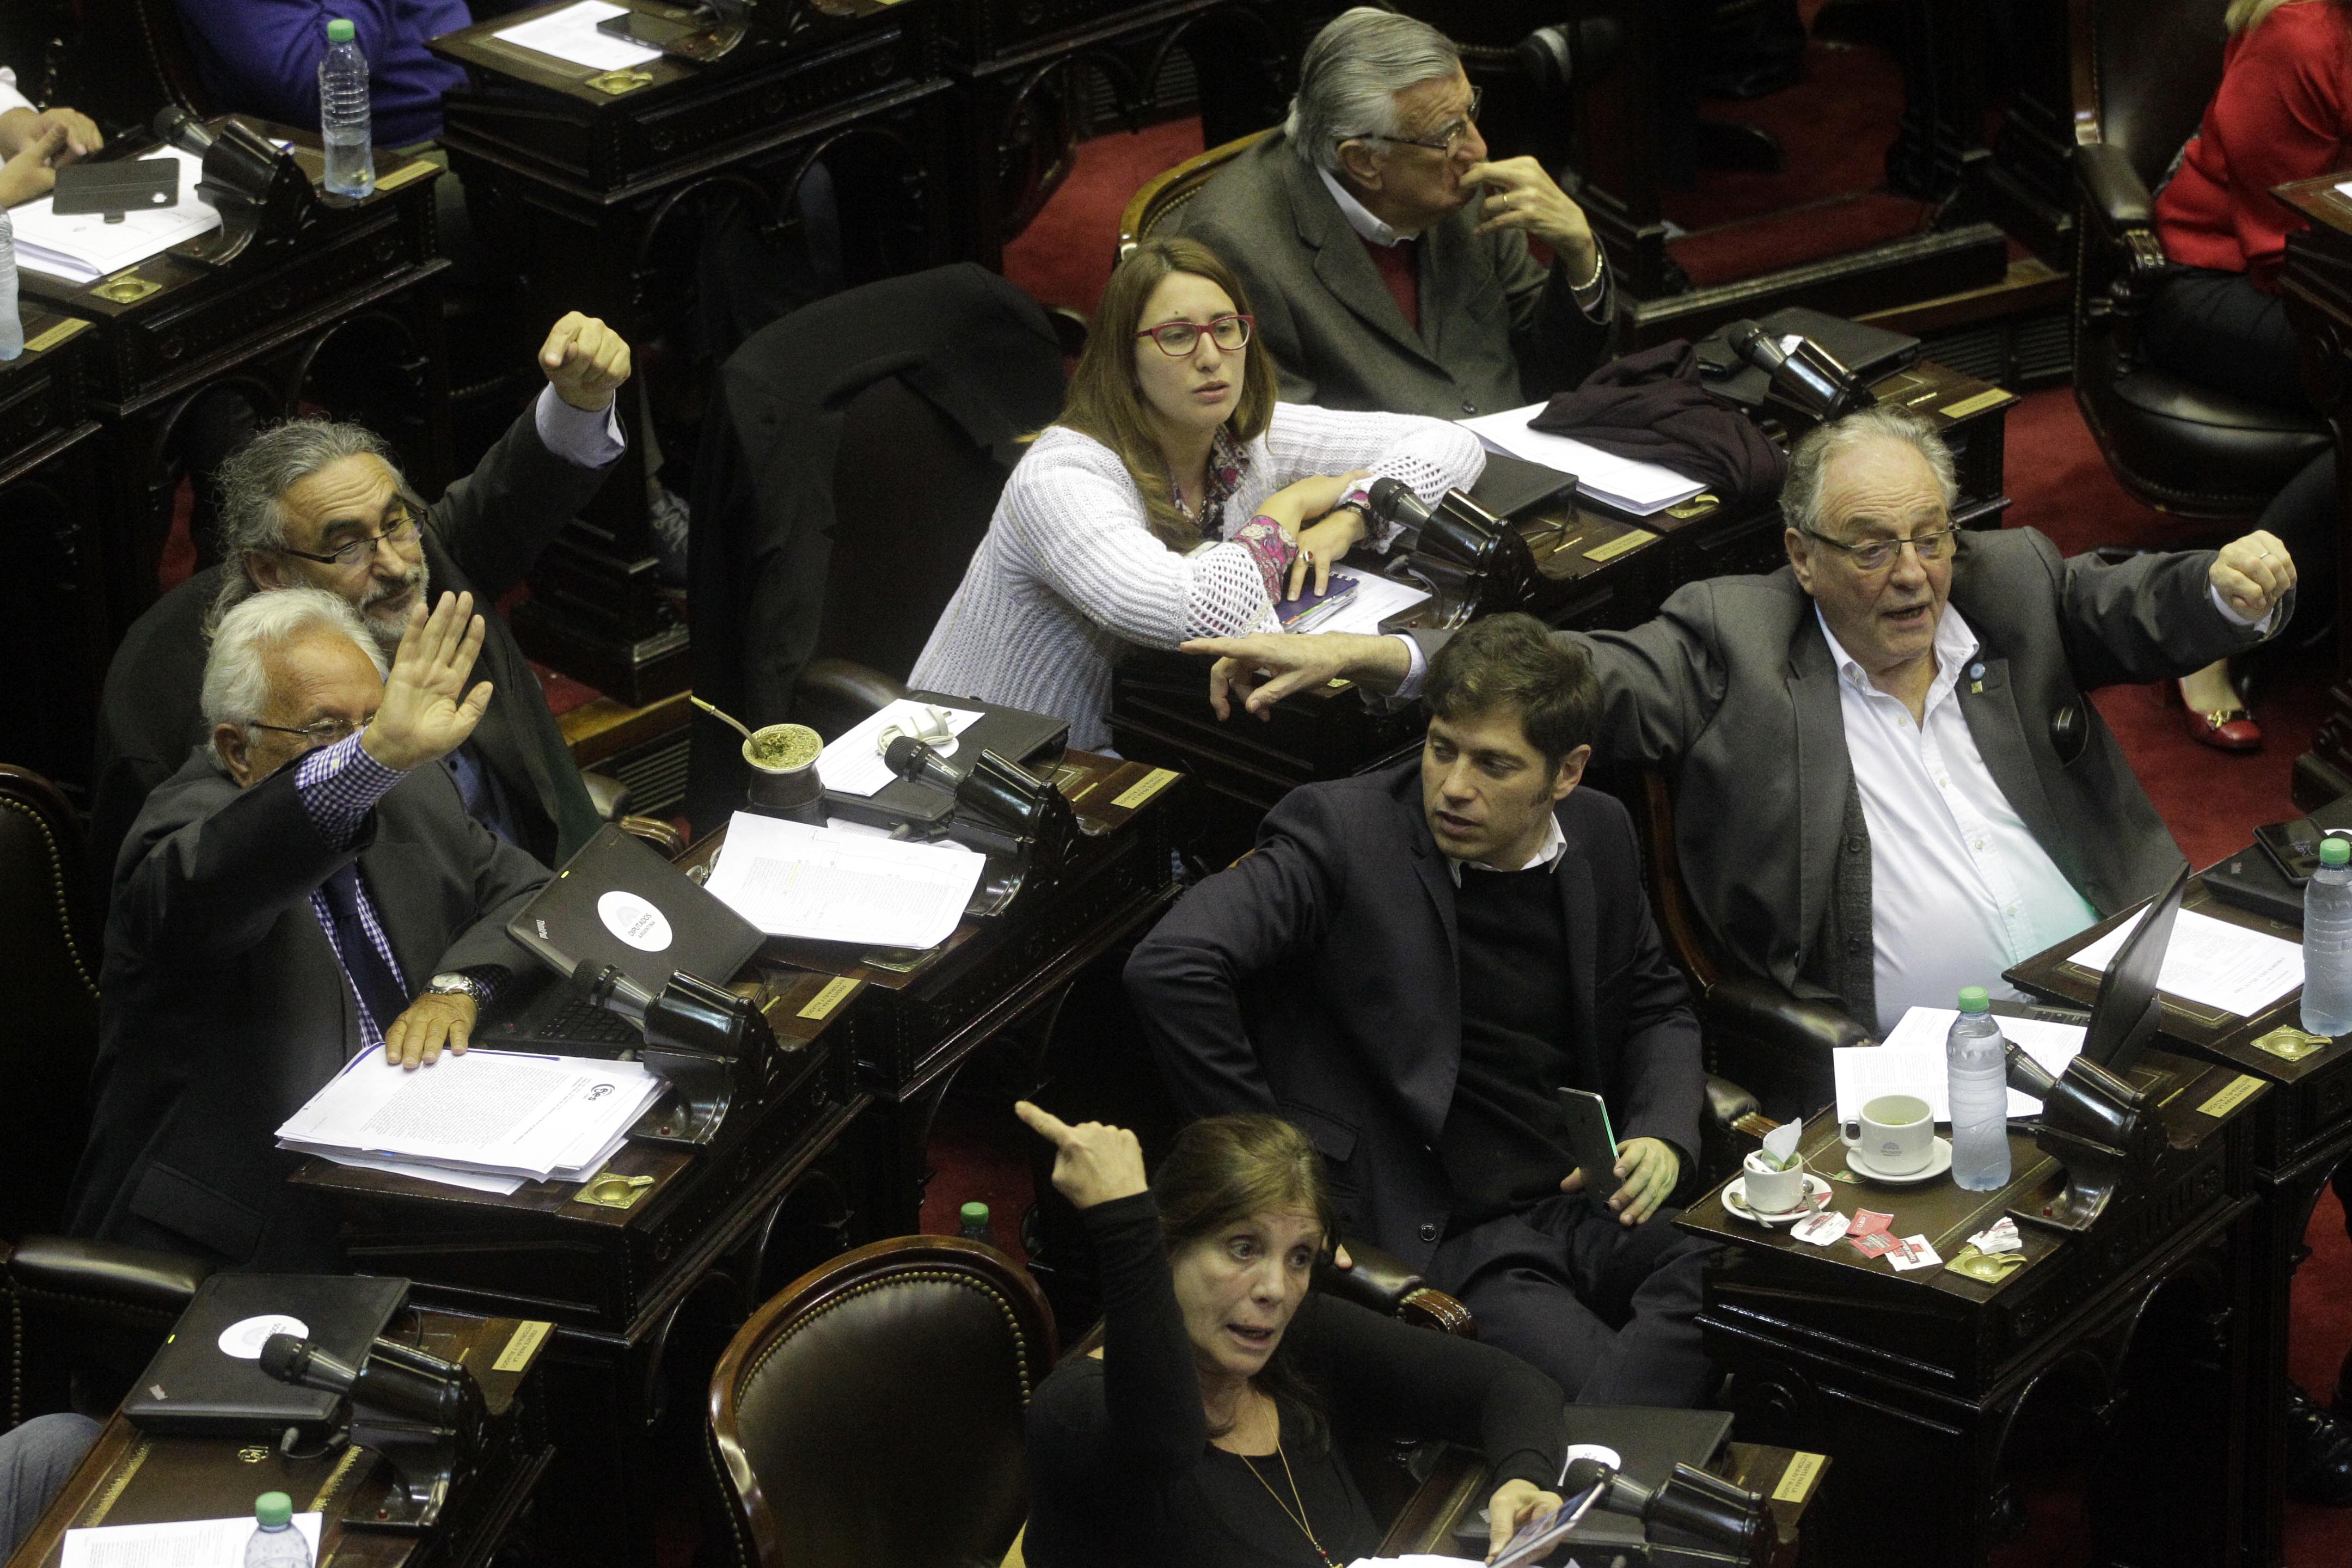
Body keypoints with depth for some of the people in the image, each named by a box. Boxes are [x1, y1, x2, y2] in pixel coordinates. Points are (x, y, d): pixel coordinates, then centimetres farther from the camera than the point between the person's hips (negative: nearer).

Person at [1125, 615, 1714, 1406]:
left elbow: (1657, 1005, 28)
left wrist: (1663, 1133, 6)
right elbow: (1170, 967, -22)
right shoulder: (1340, 830, -9)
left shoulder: (1598, 835, 11)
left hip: (1589, 1201, 6)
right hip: (1442, 1242, -6)